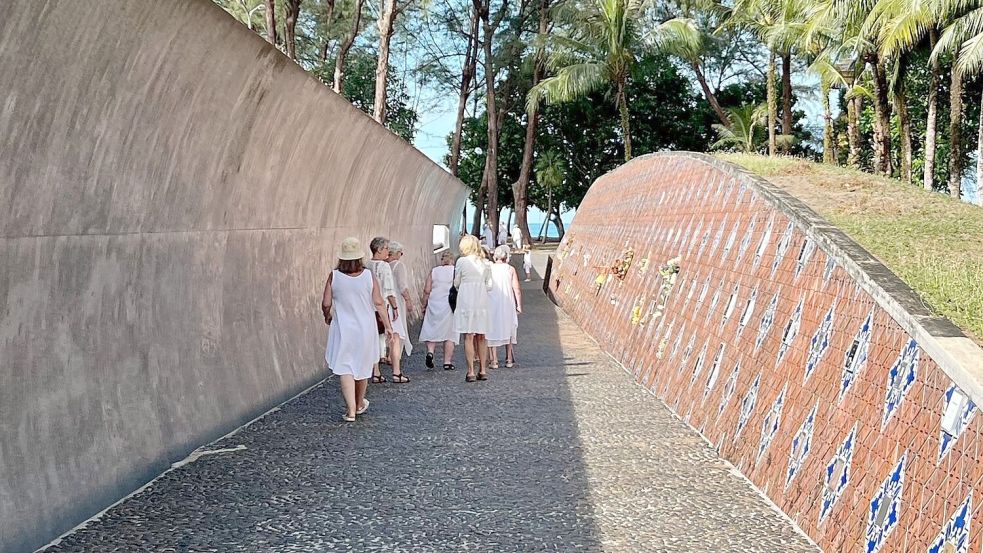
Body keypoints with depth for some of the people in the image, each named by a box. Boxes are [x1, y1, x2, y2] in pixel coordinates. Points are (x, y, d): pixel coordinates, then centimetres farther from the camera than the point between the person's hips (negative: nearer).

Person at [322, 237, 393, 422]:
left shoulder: (334, 276, -9)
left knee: (345, 368, 0)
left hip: (343, 329, -1)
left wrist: (327, 316, 15)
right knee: (362, 367, 18)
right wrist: (387, 325, 2)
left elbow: (326, 304, -6)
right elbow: (378, 303, -7)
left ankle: (351, 410, -12)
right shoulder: (369, 276, -9)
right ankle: (359, 404, 35)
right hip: (365, 329, 2)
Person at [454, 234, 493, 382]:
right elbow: (489, 285, 10)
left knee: (469, 336, -3)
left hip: (466, 301, -4)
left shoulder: (461, 261, -5)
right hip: (482, 301, 4)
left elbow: (456, 283, 2)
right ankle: (483, 371, 14)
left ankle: (471, 371, -6)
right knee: (481, 337, 11)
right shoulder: (484, 263, 7)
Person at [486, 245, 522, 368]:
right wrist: (519, 305, 3)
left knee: (492, 331, 6)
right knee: (508, 329, 16)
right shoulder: (510, 269, -1)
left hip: (491, 304, -1)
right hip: (507, 304, 1)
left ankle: (494, 360, 1)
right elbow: (516, 289, -4)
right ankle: (509, 359, 17)